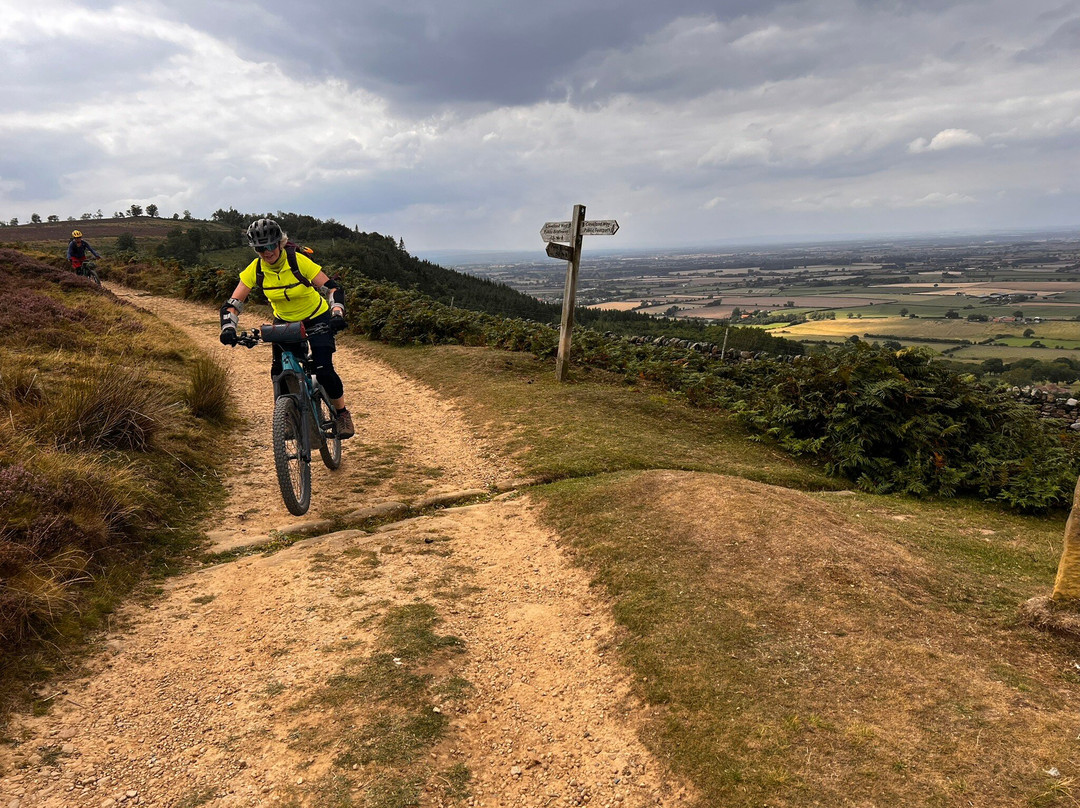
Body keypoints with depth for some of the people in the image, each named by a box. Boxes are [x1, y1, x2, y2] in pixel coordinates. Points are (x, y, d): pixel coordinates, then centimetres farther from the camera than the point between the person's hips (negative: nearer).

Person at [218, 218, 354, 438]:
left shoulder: (298, 261, -25)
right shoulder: (255, 269, -16)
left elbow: (333, 288, -24)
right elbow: (233, 303, -15)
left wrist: (337, 314, -41)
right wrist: (228, 328, -32)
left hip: (316, 319, -4)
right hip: (284, 322, 4)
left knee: (324, 371, -17)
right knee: (279, 372, -8)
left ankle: (342, 413, 6)